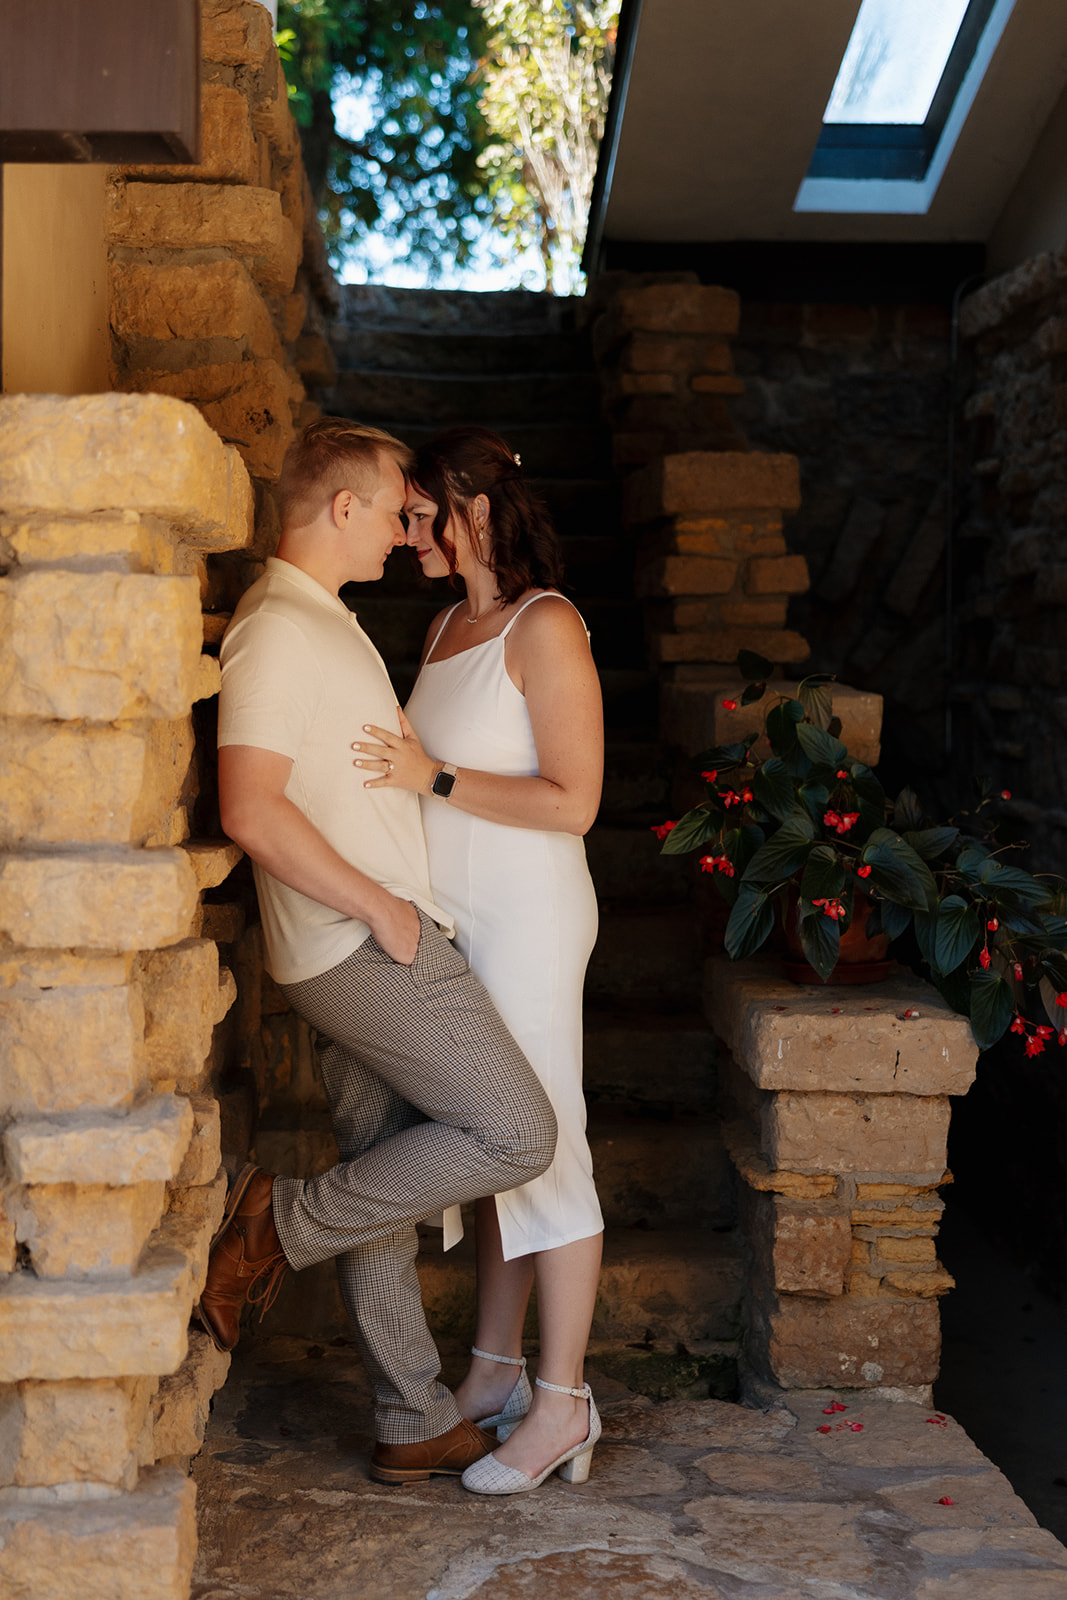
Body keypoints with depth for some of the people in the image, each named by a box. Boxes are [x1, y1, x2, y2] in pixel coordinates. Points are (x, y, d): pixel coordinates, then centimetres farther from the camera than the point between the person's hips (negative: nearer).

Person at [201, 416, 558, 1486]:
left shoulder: (325, 624, 18)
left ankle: (417, 1426, 20)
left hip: (379, 946, 10)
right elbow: (253, 811, -24)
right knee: (515, 1134, -8)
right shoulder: (275, 627, -14)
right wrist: (380, 906, -18)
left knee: (387, 1183, 12)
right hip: (363, 946, -10)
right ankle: (282, 1223, -1)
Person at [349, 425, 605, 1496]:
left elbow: (572, 802, -18)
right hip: (454, 924, 8)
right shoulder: (445, 627, 14)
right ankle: (495, 1369, 25)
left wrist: (435, 778, -18)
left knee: (543, 1156, -2)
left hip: (527, 924, -8)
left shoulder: (545, 628, -12)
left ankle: (561, 1407, 8)